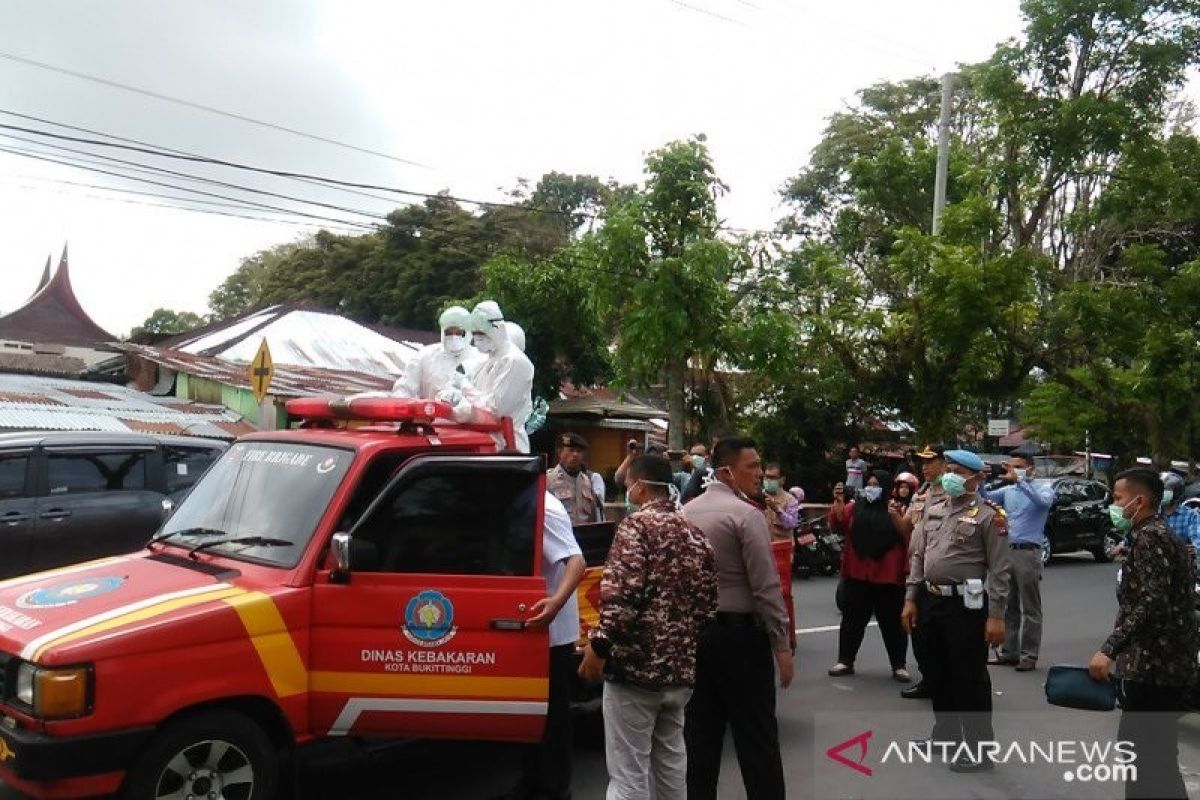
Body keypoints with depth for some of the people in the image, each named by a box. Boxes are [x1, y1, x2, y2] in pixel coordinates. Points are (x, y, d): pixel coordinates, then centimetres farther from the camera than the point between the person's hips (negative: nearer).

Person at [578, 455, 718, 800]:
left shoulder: (637, 525, -11)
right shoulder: (695, 534, 12)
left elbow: (622, 594, -22)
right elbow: (708, 604, 14)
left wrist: (599, 645, -15)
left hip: (636, 666, -7)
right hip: (680, 667, 8)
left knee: (628, 772, -1)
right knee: (671, 759, 21)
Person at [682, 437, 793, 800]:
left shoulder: (686, 512, 8)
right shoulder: (746, 515, -14)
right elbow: (766, 587, -16)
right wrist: (782, 645, -11)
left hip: (694, 631, 7)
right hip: (739, 633, -7)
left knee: (700, 732, 13)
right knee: (756, 736, 1)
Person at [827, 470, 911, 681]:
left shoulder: (896, 510, 1)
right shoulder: (855, 507, 7)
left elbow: (908, 537, -8)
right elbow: (837, 525, -5)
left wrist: (896, 517, -22)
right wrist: (838, 503, -21)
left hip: (887, 576, -2)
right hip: (857, 575, 2)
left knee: (892, 622, 6)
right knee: (852, 620, 10)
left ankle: (899, 665, 15)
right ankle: (845, 661, 20)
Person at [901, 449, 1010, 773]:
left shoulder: (988, 515, -8)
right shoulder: (932, 512, 11)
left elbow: (999, 570, -11)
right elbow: (918, 557, 14)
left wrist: (996, 616, -15)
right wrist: (910, 599, 8)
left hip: (966, 604, -6)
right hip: (930, 601, 7)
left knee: (970, 677, 1)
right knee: (936, 673, 17)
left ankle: (979, 748, 12)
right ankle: (945, 733, 34)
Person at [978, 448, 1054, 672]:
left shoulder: (1043, 488, -1)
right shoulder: (1007, 490, 13)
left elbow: (1043, 501, -23)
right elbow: (986, 499, 2)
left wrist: (1018, 480, -31)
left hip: (1028, 553, -5)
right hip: (1007, 551, 5)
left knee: (1030, 608, 0)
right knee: (1008, 606, 11)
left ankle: (1029, 654, 5)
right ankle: (1009, 650, 18)